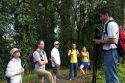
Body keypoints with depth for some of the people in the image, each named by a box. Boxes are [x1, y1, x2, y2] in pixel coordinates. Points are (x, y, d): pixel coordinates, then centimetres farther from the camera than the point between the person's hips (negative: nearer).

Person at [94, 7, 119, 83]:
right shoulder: (108, 24, 17)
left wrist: (100, 41, -11)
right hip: (108, 52, 10)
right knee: (109, 75, 17)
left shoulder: (111, 24, -13)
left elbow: (112, 40, -22)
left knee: (112, 76, -6)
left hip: (111, 52, -10)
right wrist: (101, 41, 9)